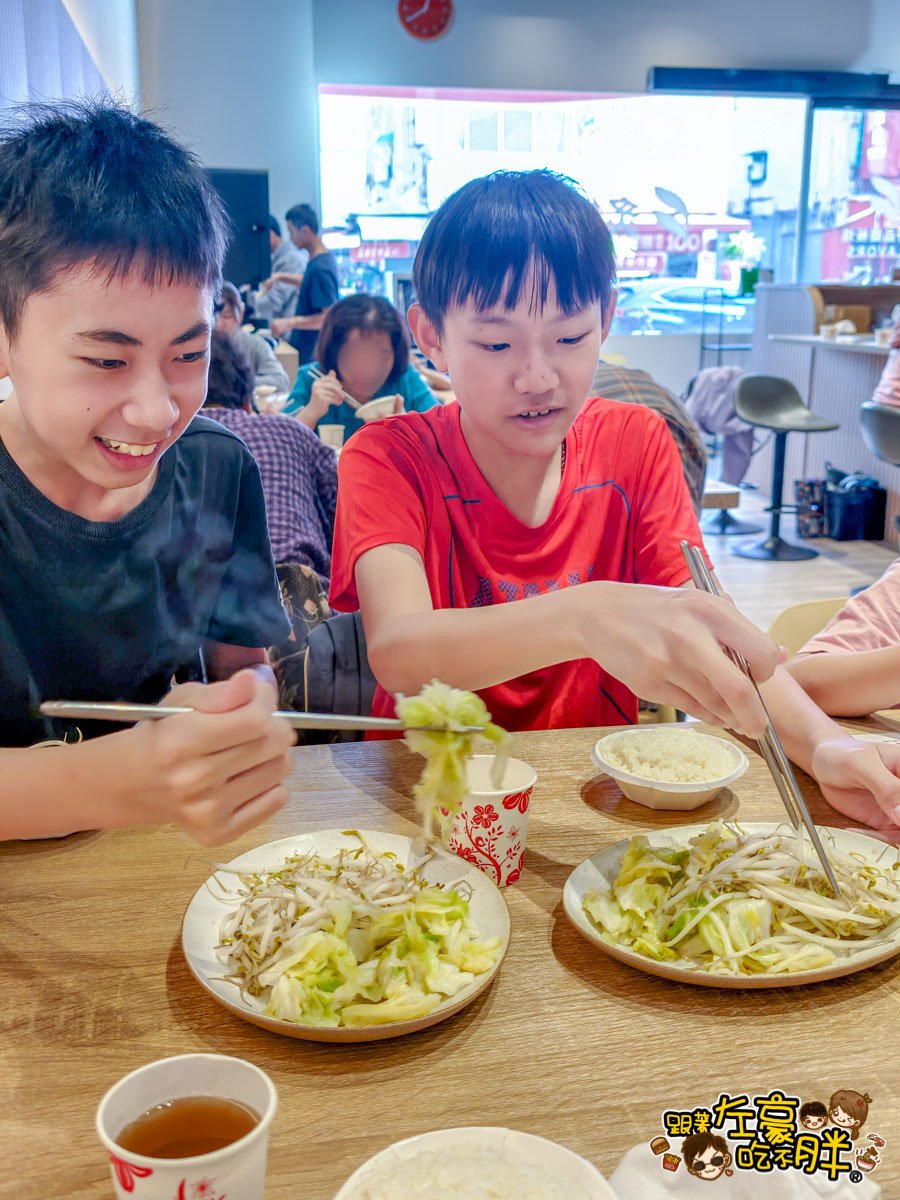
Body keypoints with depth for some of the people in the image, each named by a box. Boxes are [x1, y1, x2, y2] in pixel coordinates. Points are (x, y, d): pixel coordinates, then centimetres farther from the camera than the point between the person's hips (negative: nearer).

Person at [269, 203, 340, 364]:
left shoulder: (320, 267, -23)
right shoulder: (323, 257, 6)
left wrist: (290, 323, -32)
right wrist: (282, 277, 16)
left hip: (311, 353, -9)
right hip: (305, 345, 9)